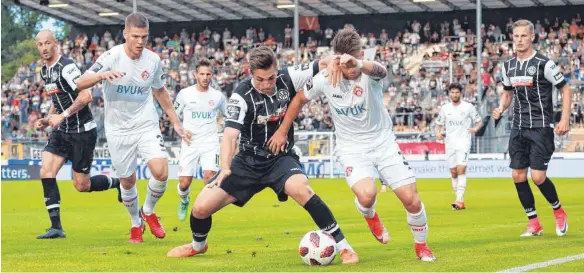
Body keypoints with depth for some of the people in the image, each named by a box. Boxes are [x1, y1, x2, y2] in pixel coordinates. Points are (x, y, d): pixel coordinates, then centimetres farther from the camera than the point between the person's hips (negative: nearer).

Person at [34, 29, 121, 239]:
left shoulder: (66, 67, -18)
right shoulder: (45, 71, 11)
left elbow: (86, 96, -25)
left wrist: (63, 115, -24)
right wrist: (47, 119, 10)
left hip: (82, 131, -8)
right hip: (62, 131, 8)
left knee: (82, 185, -2)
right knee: (46, 171, -10)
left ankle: (119, 183, 26)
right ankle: (56, 226, -7)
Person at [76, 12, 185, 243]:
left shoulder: (153, 60, -3)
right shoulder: (112, 57, -15)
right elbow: (81, 83, -23)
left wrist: (175, 121, 17)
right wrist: (102, 75, -43)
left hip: (147, 126, 2)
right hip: (118, 130, -2)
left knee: (161, 172, -17)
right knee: (127, 182, 7)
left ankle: (148, 211, 12)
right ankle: (136, 223, 33)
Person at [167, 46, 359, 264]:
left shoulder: (287, 79, -13)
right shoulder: (241, 96, -20)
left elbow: (325, 63, -10)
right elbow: (230, 135, -31)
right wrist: (225, 168, -48)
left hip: (281, 159, 0)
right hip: (248, 162, 0)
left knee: (301, 190, -35)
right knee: (201, 208, -6)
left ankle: (343, 246, -26)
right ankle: (198, 245, 31)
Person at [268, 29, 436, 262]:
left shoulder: (369, 73, -20)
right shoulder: (324, 79, -13)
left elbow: (379, 71, -48)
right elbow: (299, 99, 8)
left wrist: (357, 64, -70)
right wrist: (282, 131, 11)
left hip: (383, 142, 0)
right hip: (352, 148, 0)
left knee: (411, 200, -7)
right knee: (366, 196, -28)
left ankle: (421, 246, 22)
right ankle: (370, 216, 11)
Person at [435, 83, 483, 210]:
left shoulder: (468, 107, 1)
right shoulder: (445, 108, 10)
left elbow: (479, 121, 7)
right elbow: (438, 124, 18)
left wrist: (475, 128, -14)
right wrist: (438, 132, -4)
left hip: (463, 142, -4)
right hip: (450, 143, 4)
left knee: (461, 169, -18)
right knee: (453, 172, 5)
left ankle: (460, 200, -22)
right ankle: (459, 199, 16)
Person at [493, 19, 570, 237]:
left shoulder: (544, 64, -10)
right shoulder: (508, 66, 8)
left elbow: (566, 90, -5)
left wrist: (564, 120, -14)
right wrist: (500, 109, 1)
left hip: (541, 127, -6)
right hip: (519, 128, 6)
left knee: (538, 176, -12)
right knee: (518, 176, 1)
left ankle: (558, 211, 15)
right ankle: (534, 223, 12)